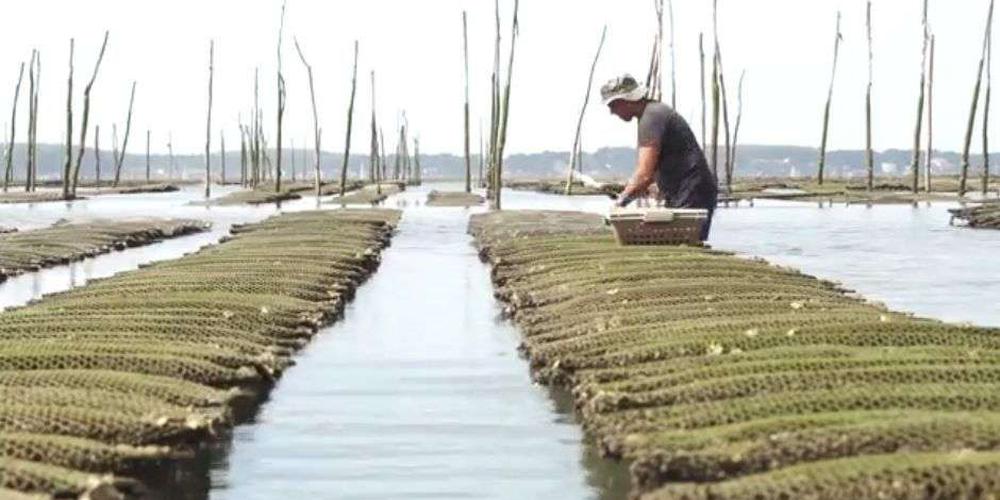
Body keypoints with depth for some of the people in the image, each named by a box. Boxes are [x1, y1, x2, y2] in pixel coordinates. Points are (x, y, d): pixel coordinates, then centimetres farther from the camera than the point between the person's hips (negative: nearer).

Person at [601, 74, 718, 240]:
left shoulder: (652, 117, -15)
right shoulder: (655, 111, 18)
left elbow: (645, 175, -22)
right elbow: (653, 171, 24)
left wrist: (621, 201, -13)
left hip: (691, 197, -10)